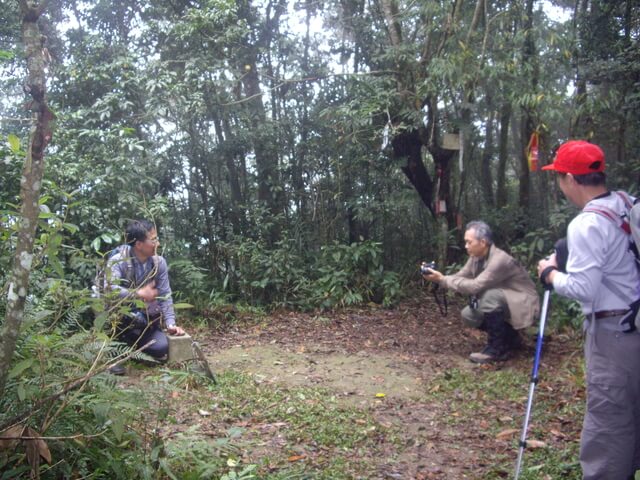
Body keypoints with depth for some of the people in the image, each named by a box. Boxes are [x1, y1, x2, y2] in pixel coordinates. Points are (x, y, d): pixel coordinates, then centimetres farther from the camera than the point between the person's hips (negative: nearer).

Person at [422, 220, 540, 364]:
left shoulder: (499, 260, -30)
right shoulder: (476, 257, -3)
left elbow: (474, 286, -34)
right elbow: (460, 277, 1)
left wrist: (442, 279, -30)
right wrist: (438, 278, -17)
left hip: (522, 305, -9)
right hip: (500, 304, 9)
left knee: (489, 295, -33)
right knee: (468, 315, -5)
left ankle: (497, 348, -17)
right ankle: (510, 337, 13)